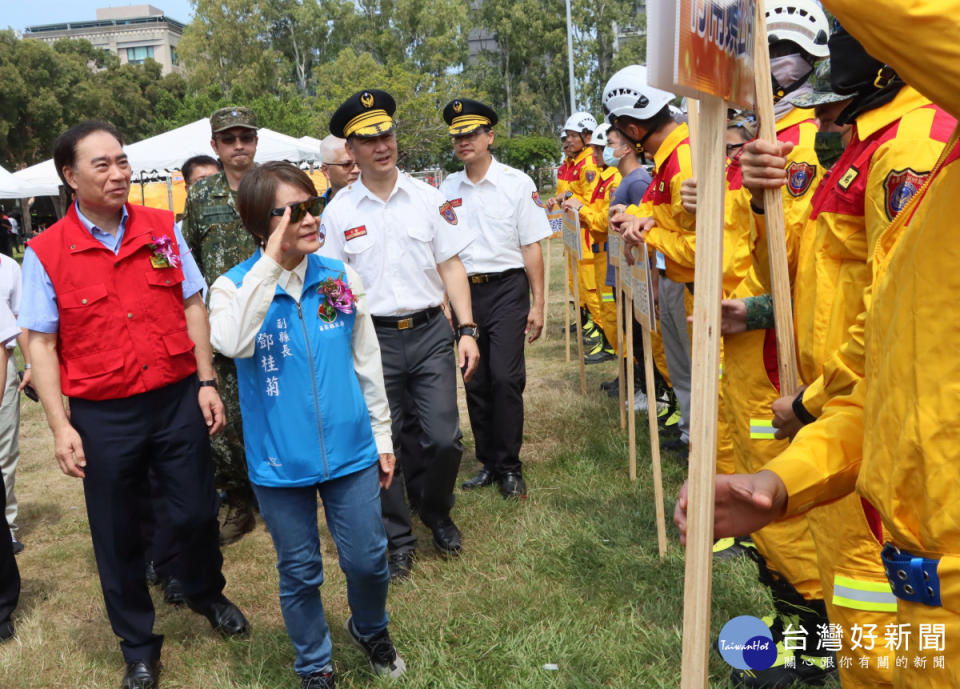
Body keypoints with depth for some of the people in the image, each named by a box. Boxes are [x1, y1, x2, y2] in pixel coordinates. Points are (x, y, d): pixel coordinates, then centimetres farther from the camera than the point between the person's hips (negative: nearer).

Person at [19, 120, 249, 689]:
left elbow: (193, 306, 5)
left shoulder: (163, 228, 0)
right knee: (117, 536, 11)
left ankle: (207, 595, 43)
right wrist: (60, 426, -8)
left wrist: (207, 382, 0)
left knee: (196, 513, 10)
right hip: (102, 416, -1)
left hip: (177, 399, 1)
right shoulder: (45, 253, -6)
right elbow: (41, 344, -3)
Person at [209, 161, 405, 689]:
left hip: (351, 450, 2)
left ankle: (370, 629, 44)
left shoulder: (341, 277, -2)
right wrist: (270, 264, -30)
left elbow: (366, 362, 6)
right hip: (280, 462, -1)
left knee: (367, 559, 12)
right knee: (299, 571, 14)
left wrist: (382, 435, 9)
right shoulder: (234, 286, -7)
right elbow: (232, 344, -31)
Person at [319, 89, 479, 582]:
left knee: (444, 439, 0)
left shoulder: (428, 198, 3)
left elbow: (451, 266, 5)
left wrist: (467, 330, -2)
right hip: (372, 338, 0)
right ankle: (397, 538, 27)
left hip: (430, 332, 1)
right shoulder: (339, 211, 1)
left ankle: (436, 513, 31)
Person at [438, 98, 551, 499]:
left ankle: (509, 467, 5)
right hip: (464, 290, 4)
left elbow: (531, 247, -1)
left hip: (506, 288, -4)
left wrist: (537, 304, -4)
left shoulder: (516, 183, -2)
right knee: (475, 382, 9)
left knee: (505, 378, -11)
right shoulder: (447, 189, 8)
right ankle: (489, 463, 23)